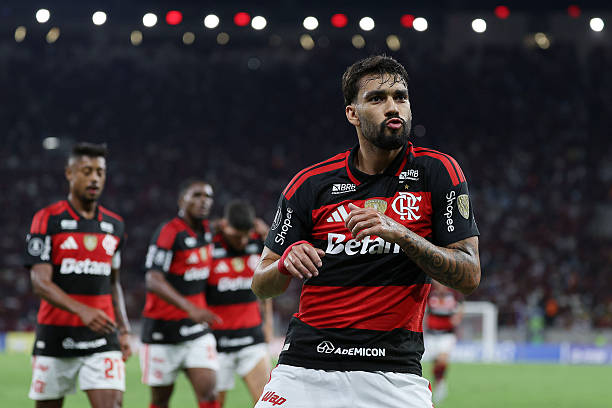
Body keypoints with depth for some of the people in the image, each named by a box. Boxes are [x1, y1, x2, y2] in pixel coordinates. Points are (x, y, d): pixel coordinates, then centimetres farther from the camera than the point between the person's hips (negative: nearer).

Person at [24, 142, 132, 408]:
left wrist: (123, 330, 14)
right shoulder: (48, 220, -5)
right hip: (56, 336, -3)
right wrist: (82, 310, -28)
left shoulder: (114, 226, 11)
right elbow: (40, 283, -14)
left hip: (101, 337, 3)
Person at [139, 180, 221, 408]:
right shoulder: (168, 233, -15)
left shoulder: (206, 229, 7)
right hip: (162, 331, -5)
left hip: (196, 329, 5)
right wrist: (191, 309, -37)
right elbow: (154, 282, -26)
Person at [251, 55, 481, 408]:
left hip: (394, 371, -1)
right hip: (306, 363, 1)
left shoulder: (437, 172, -1)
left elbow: (469, 276, -7)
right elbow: (261, 285, 7)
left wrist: (399, 234, -20)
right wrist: (287, 263, -17)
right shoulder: (313, 184, 2)